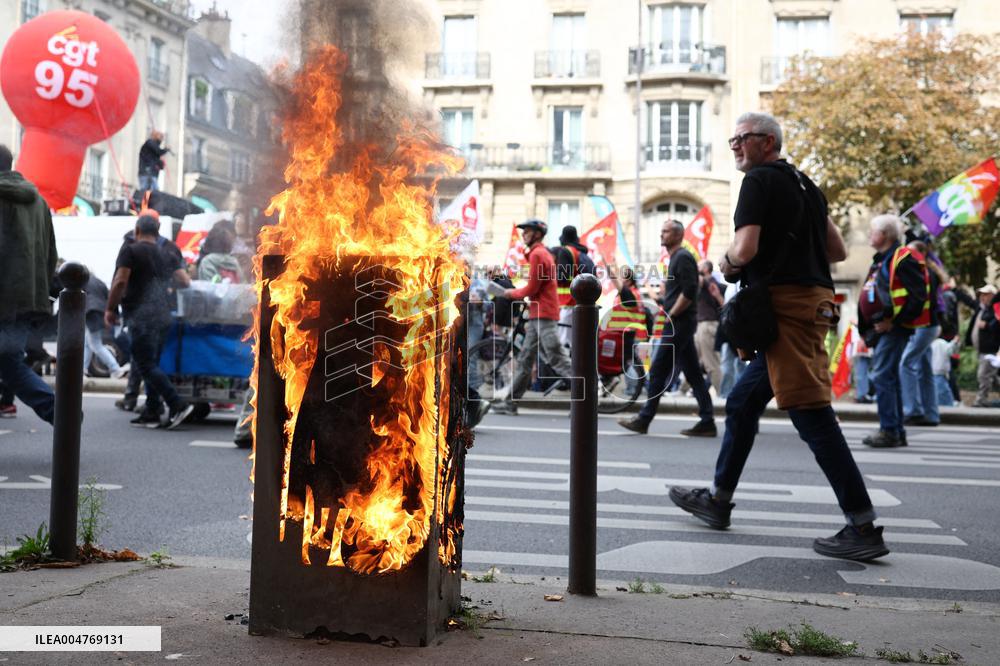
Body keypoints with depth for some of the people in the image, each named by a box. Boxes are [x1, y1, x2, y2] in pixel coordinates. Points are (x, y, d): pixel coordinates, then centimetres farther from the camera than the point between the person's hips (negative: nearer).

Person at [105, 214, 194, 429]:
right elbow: (185, 281, 13)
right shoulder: (167, 256, 16)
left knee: (146, 365, -6)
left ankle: (178, 404, -16)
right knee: (152, 364, 13)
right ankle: (151, 413, 12)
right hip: (163, 316, 7)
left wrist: (110, 309, -2)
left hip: (142, 316, -7)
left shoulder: (130, 250, -2)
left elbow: (120, 281, -11)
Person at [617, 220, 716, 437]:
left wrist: (669, 316, -16)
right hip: (680, 324, 10)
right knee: (693, 373, 7)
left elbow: (689, 292, -20)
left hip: (679, 323, -10)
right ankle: (707, 421, 8)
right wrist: (668, 314, 13)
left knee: (658, 371, -6)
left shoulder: (683, 257, -10)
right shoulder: (676, 258, 20)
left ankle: (644, 420, 0)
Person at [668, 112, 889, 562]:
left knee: (811, 415, -11)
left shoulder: (759, 181, -6)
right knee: (742, 403, 17)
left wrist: (727, 263, 3)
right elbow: (838, 251, 23)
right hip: (816, 300, 10)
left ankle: (863, 527, -11)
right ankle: (718, 500, 26)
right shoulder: (805, 185, 21)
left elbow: (746, 248, -18)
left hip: (785, 304, -10)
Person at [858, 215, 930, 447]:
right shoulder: (880, 261, 19)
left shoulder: (903, 259, -11)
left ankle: (889, 431, -9)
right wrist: (869, 329, 15)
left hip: (894, 329, -10)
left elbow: (919, 296, -18)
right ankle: (897, 431, 19)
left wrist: (894, 322, -19)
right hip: (879, 329, 10)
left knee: (882, 376, -13)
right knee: (890, 378, 12)